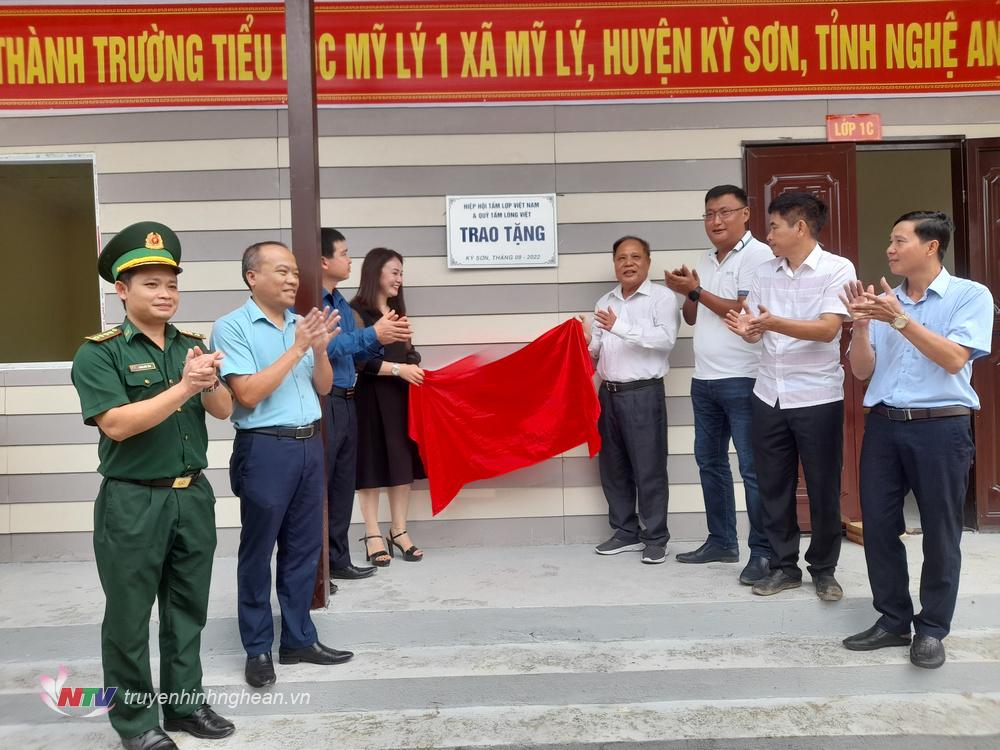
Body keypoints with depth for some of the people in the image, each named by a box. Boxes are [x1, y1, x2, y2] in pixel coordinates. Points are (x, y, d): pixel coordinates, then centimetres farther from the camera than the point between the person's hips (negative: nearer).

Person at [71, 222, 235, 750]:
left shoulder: (193, 346, 5)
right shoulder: (98, 353, -9)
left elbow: (223, 411, -1)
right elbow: (118, 424, -20)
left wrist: (208, 383, -22)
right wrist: (184, 387, -25)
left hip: (193, 495, 5)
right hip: (132, 502, -5)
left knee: (188, 608, 16)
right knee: (130, 615, 9)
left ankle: (185, 703, 33)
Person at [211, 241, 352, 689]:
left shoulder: (301, 323, 8)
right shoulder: (232, 326, -8)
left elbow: (323, 388, 12)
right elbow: (249, 394, -17)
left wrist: (320, 348, -6)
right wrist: (297, 348, -17)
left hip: (309, 444, 6)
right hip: (265, 449, -6)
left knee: (304, 548, 14)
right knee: (257, 553, 7)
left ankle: (299, 638, 28)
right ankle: (258, 649, 21)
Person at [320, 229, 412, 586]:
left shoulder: (341, 303, 16)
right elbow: (324, 347, -23)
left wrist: (383, 338, 4)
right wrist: (373, 334, -20)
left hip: (346, 402, 9)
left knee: (343, 486, 15)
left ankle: (337, 559, 27)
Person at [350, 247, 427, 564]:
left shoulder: (397, 311, 17)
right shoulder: (357, 311, -7)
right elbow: (359, 360, -15)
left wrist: (415, 369, 1)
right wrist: (398, 369, -16)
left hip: (401, 397, 7)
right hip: (370, 397, -7)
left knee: (402, 461, 7)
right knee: (372, 463, 1)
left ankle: (398, 531, 17)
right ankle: (373, 535, 11)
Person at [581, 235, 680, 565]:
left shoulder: (662, 297, -2)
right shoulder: (605, 302, 16)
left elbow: (666, 338, -17)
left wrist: (621, 327, -23)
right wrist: (586, 341, -6)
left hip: (644, 394, -6)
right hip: (608, 394, 6)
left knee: (649, 468, -1)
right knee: (613, 467, 11)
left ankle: (656, 538, 11)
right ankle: (626, 532, 24)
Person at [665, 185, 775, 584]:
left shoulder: (758, 254, -8)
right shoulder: (706, 260, 17)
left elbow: (745, 312, -19)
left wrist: (696, 291, -11)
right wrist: (686, 294, -1)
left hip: (742, 380, -8)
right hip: (704, 380, 9)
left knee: (752, 469, -3)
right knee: (710, 462, 14)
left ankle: (762, 551, 6)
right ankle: (721, 540, 26)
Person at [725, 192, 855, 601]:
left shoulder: (837, 269, -6)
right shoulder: (764, 273, 9)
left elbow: (828, 329, -17)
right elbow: (756, 331, 8)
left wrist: (776, 324, -31)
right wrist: (745, 328, -16)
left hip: (818, 397, -4)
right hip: (769, 396, 5)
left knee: (823, 489, 6)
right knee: (773, 486, 9)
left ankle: (824, 569, 23)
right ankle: (784, 566, 23)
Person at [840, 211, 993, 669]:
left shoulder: (970, 295, -1)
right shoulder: (883, 300, 10)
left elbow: (954, 359, -14)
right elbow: (861, 370, 7)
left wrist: (900, 319, -20)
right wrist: (862, 324, -9)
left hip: (941, 427, -4)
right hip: (883, 426, 4)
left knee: (940, 533, 5)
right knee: (878, 527, 6)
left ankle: (932, 629, 20)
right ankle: (893, 621, 21)